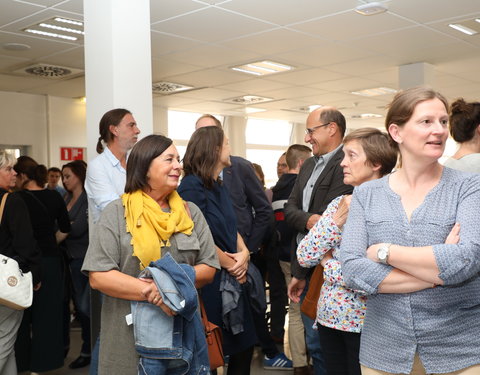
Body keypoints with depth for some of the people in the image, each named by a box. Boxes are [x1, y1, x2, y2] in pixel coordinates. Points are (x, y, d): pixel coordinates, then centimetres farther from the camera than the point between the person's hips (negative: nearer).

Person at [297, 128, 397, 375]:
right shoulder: (340, 204, 6)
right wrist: (336, 219, -10)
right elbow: (304, 256, 1)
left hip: (364, 320, -6)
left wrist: (328, 263, -8)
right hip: (329, 315, 6)